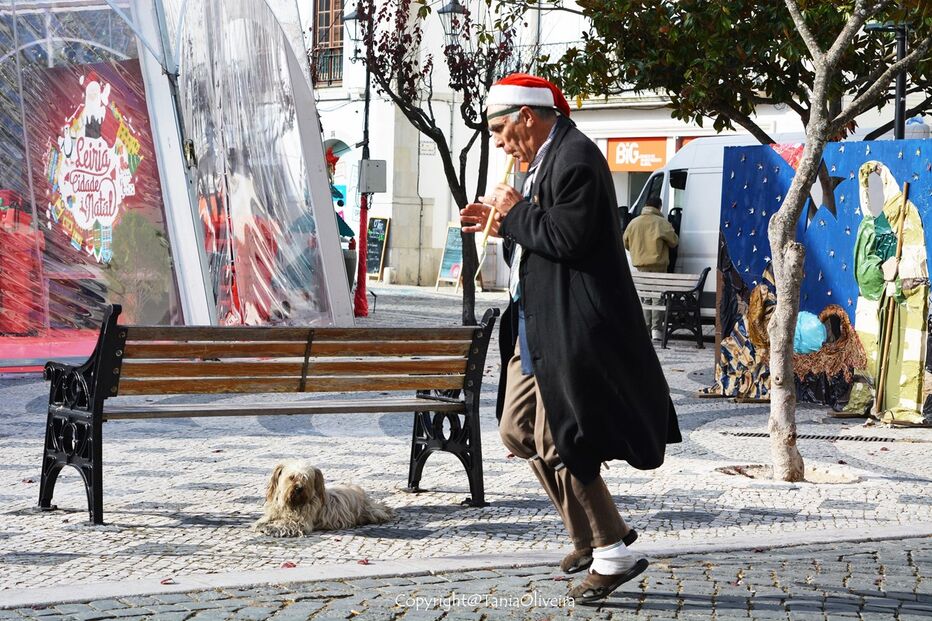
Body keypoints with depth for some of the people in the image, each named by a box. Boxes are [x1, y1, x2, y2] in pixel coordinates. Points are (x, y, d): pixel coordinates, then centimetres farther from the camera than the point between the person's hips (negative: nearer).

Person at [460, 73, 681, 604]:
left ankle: (613, 554, 8)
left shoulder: (575, 157, -17)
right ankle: (597, 533, 25)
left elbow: (567, 238, -25)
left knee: (558, 443, -6)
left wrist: (515, 211, -12)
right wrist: (502, 223, 8)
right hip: (538, 326, 11)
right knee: (518, 431, 14)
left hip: (572, 331, -11)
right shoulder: (548, 158, 15)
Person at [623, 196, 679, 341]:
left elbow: (625, 243, 13)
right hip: (658, 264, -4)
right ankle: (656, 330, -5)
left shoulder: (634, 223, 5)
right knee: (658, 297, 1)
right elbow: (674, 241, -3)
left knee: (645, 297, 12)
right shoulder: (662, 223, -8)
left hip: (640, 265, 4)